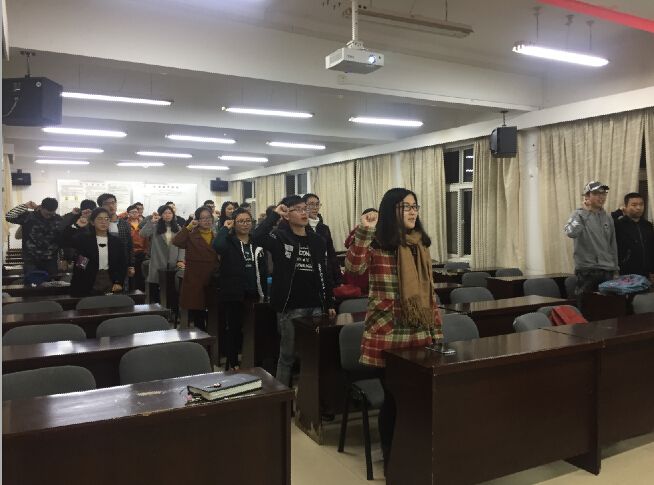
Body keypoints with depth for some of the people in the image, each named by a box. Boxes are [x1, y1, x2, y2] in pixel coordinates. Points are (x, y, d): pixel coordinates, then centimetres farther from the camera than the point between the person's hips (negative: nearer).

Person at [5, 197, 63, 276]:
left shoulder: (58, 219, 0)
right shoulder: (29, 216, -5)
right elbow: (9, 217, -14)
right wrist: (25, 206, -17)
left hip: (50, 261, 2)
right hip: (31, 261, -2)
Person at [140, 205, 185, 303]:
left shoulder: (177, 229, 10)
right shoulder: (155, 227, 2)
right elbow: (142, 234, -15)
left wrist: (180, 260, -6)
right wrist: (151, 221, -20)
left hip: (173, 265, 2)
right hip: (158, 265, -2)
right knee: (155, 293, 3)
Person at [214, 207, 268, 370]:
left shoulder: (257, 243, 10)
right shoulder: (229, 241, -2)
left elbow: (263, 271, 10)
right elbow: (217, 246, -29)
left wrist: (263, 294, 5)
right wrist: (225, 228, -14)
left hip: (252, 295, 4)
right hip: (232, 294, -4)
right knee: (233, 329, 5)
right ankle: (232, 363, 19)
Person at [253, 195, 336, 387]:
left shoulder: (317, 241, 9)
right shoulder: (280, 237, -4)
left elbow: (324, 274, 12)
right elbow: (257, 237, -26)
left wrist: (329, 304, 11)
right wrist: (275, 214, -17)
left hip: (315, 307, 5)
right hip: (290, 308, -4)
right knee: (288, 355, 5)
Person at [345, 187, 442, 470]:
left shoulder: (421, 244, 11)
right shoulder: (376, 243, -5)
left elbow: (428, 291, 15)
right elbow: (354, 268, -24)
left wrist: (437, 328, 14)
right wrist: (364, 232, -29)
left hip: (420, 333, 5)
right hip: (388, 334, -5)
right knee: (393, 398, 3)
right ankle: (391, 458, 23)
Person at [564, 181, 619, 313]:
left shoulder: (608, 218, 11)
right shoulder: (579, 214, -5)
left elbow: (613, 245, 17)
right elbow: (571, 233, -27)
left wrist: (615, 268, 13)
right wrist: (582, 211, -17)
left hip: (607, 270, 5)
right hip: (586, 270, -5)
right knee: (586, 309, 0)